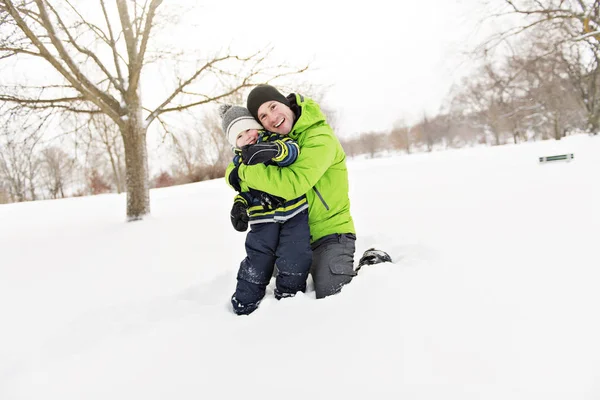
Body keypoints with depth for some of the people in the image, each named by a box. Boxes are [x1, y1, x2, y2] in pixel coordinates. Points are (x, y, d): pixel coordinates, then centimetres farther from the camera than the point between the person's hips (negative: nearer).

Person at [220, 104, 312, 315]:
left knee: (293, 261, -5)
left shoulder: (274, 140, -3)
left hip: (294, 211, -3)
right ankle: (245, 300, 21)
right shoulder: (240, 161, 12)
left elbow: (293, 151, -24)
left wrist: (274, 150, -45)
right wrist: (239, 205, 1)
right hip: (263, 219, 4)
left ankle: (288, 296, 17)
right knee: (257, 261, 5)